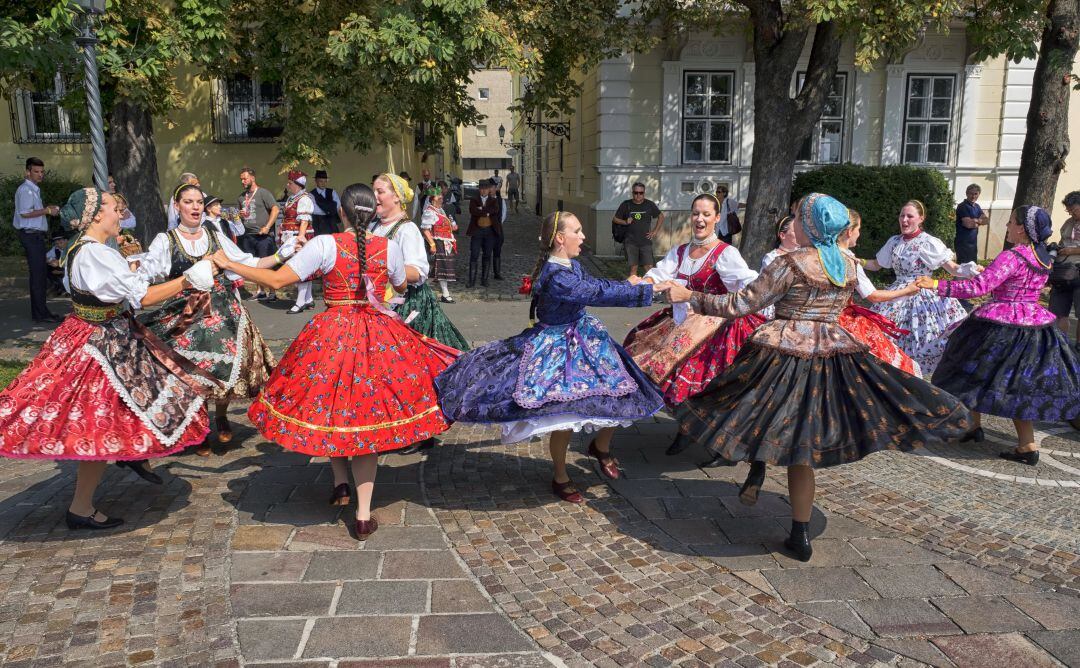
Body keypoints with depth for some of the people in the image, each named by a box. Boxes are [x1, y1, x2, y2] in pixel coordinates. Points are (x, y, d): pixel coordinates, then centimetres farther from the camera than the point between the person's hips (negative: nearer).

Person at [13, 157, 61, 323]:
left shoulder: (34, 189, 20)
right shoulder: (26, 189, -12)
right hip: (31, 235, -10)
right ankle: (40, 313, -7)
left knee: (40, 274, 12)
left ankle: (39, 311, 18)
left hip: (35, 235, 10)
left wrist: (47, 208, 10)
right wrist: (47, 211, -16)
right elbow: (25, 213, -22)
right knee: (38, 274, -10)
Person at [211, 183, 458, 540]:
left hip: (331, 335, -2)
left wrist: (229, 264, 0)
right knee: (367, 415, 7)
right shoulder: (390, 247, -3)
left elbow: (277, 280, -13)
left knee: (328, 406, 23)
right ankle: (363, 514, 8)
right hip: (379, 337, 2)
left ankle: (340, 483, 30)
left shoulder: (325, 244, -11)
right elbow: (401, 287, 15)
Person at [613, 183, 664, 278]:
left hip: (646, 241, 1)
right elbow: (614, 219, 10)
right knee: (633, 268, -1)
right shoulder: (626, 204, 3)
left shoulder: (650, 204, 5)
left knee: (649, 268, -6)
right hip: (631, 242, -1)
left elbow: (661, 217, 17)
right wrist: (625, 222, -8)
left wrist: (655, 231, 8)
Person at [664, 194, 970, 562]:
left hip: (783, 353, -5)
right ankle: (800, 536, 13)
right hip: (834, 353, 6)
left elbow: (741, 304, -11)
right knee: (800, 446, 9)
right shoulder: (849, 264, 7)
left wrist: (690, 296, -3)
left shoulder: (790, 263, -12)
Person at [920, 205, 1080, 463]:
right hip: (1034, 324, 7)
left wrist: (938, 285, -25)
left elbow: (979, 287, -25)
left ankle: (973, 426, 22)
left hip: (1001, 327, -7)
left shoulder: (1011, 257, -17)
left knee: (974, 373, 11)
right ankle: (1028, 446, 7)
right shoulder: (1043, 259, 8)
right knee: (1020, 385, 10)